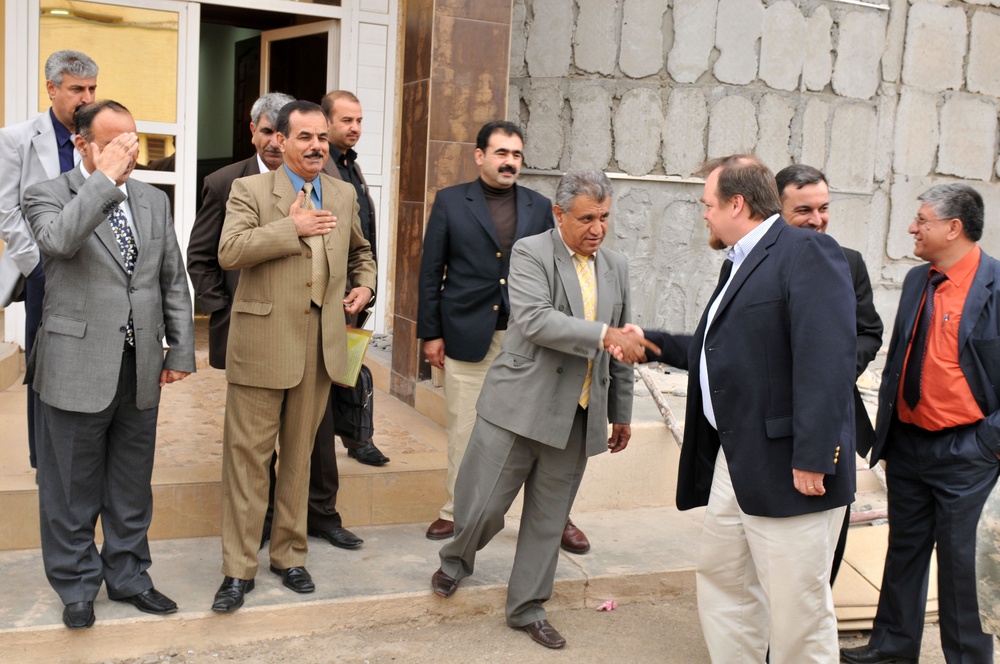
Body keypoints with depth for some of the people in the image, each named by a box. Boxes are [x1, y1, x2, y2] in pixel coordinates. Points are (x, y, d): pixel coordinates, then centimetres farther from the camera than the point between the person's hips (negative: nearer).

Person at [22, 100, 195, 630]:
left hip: (141, 369, 4)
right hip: (77, 368, -4)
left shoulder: (154, 201, 11)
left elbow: (174, 283, 13)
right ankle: (77, 587, 25)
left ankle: (127, 576, 31)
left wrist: (180, 352, 9)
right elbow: (58, 241, -27)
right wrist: (105, 179, -23)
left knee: (132, 486, 15)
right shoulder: (48, 195, -2)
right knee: (73, 489, 8)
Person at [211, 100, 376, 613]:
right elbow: (229, 252, -15)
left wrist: (364, 284, 10)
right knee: (248, 455, -1)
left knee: (299, 455, 13)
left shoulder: (344, 195, 14)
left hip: (321, 344, 4)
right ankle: (238, 569, 9)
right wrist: (292, 228, -16)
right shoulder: (250, 190, 1)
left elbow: (360, 251, 30)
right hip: (263, 341, -4)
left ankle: (289, 556, 25)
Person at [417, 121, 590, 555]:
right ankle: (456, 511, 23)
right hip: (467, 335, -1)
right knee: (462, 429, 7)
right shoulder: (451, 202, 3)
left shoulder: (540, 207, 8)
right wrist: (430, 333, -1)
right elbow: (431, 272, 3)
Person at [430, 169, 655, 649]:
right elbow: (534, 320, -22)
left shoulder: (616, 267, 11)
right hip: (519, 407, -4)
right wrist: (602, 334, -29)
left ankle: (528, 609, 29)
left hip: (577, 418, 5)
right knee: (483, 506, 2)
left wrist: (621, 412, 19)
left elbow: (621, 347, 17)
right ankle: (456, 560, 35)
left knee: (549, 520, 12)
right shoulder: (530, 253, -6)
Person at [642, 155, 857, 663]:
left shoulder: (807, 251, -13)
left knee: (798, 611, 2)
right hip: (733, 462, 10)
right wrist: (655, 344, 28)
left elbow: (828, 359, -23)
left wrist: (812, 459, -26)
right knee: (721, 584, 19)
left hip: (787, 469, -10)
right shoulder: (739, 264, 18)